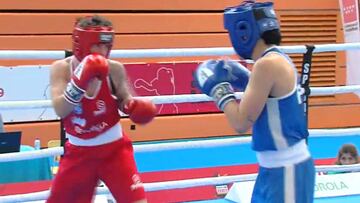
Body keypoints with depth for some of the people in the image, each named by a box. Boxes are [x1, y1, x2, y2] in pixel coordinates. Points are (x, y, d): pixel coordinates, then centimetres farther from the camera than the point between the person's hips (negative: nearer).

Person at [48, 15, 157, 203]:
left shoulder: (114, 69, -12)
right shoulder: (62, 68, -13)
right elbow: (60, 110, -25)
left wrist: (134, 106, -18)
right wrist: (80, 81, -37)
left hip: (114, 147, -1)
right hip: (79, 151, 1)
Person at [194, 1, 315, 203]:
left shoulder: (268, 64, -20)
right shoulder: (278, 60, 9)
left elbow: (241, 123, -18)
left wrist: (219, 88, -5)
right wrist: (244, 83, 16)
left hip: (286, 170, -9)